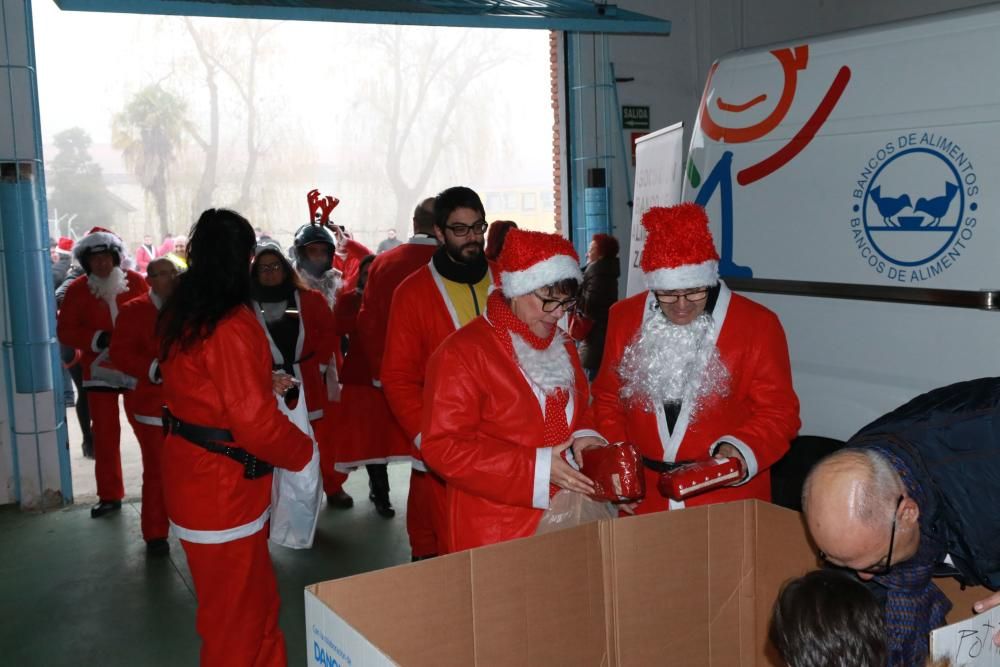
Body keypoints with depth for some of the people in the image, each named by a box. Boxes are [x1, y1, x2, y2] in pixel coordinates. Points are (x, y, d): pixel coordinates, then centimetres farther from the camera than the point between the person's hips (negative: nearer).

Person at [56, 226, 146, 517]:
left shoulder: (136, 282, -4)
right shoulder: (77, 290, -2)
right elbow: (65, 331, -3)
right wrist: (96, 339, -19)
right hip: (99, 370, 1)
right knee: (105, 434, 8)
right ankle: (109, 495, 19)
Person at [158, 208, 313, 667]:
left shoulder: (181, 314, 5)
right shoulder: (233, 326, -23)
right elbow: (256, 421, -24)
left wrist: (264, 384, 19)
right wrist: (303, 450, -8)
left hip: (189, 469, 9)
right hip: (223, 484, -9)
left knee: (254, 596, 23)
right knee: (235, 613, 8)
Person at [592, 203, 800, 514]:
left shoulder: (758, 325, -7)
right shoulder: (624, 317, 3)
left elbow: (778, 412, -4)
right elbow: (607, 399, 11)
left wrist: (740, 450, -22)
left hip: (727, 499, -2)